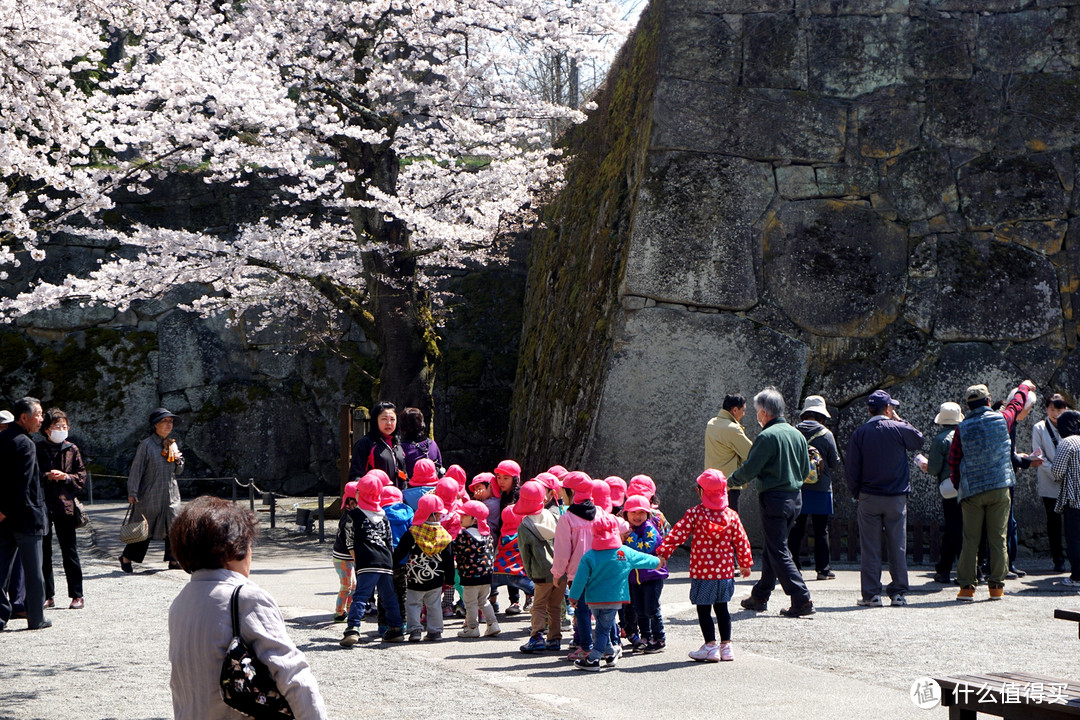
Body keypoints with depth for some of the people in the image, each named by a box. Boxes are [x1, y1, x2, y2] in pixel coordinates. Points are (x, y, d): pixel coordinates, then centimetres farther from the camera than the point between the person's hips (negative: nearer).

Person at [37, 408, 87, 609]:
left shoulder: (72, 450, 6)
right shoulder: (38, 449, 1)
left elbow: (82, 478, 8)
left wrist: (66, 477, -10)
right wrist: (47, 477, -16)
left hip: (65, 505, 0)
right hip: (42, 505, 0)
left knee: (70, 552, 1)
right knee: (43, 553, 5)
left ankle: (77, 595, 6)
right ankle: (47, 595, 13)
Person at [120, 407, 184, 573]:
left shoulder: (172, 444, 11)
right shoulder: (146, 445, -8)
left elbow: (178, 471, 19)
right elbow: (136, 469, -9)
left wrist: (178, 461, -3)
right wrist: (132, 493, -13)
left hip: (171, 495, 5)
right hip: (150, 495, -5)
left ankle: (173, 560, 12)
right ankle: (126, 558, 16)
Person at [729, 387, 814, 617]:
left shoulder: (768, 436, -16)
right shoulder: (797, 434, 8)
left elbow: (749, 470, -15)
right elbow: (806, 471, 15)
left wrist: (731, 481, 4)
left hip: (774, 500, -8)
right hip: (795, 497, 8)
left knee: (779, 552, -4)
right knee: (772, 548, 18)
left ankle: (802, 600, -10)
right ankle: (760, 596, 27)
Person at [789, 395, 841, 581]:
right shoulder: (826, 434, -6)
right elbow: (835, 464, -1)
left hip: (796, 487, 2)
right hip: (820, 489, -2)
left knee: (795, 530, 8)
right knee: (821, 531, 4)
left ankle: (792, 567, 7)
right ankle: (823, 569, 6)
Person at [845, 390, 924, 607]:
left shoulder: (859, 433, -3)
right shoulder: (899, 429, -5)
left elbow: (851, 467, -3)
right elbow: (918, 440, 17)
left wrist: (856, 493, 8)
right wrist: (898, 419, 16)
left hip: (868, 498, 0)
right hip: (896, 498, 0)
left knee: (870, 548, 3)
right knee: (898, 547, 7)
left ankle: (871, 594, 1)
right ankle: (899, 592, 8)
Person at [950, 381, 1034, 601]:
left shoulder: (962, 429, -3)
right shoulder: (1001, 419, -1)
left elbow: (953, 462, 3)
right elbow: (1016, 404, 21)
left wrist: (959, 487, 17)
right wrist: (1025, 387, 41)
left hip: (972, 491, 0)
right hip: (999, 488, 0)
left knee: (970, 540, 2)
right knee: (998, 539, 5)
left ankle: (966, 587, 1)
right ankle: (997, 586, 6)